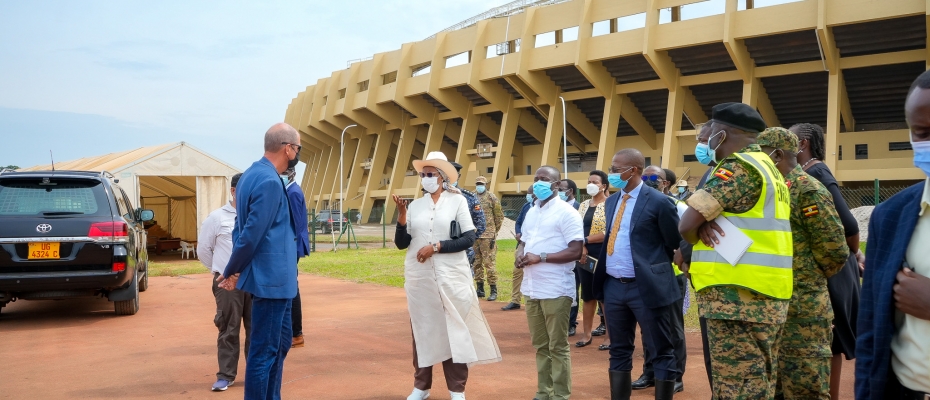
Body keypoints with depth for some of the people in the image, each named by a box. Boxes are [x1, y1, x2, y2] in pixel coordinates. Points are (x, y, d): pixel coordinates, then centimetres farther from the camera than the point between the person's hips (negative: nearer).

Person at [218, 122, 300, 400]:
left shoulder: (253, 174, 12)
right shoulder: (270, 181, -20)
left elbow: (242, 228, 14)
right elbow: (251, 235, -21)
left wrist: (235, 272, 11)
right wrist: (231, 273, -9)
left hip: (274, 277, 10)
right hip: (271, 279, -10)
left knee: (280, 343, 20)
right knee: (264, 351, 1)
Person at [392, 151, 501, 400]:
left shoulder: (457, 201, -2)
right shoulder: (415, 205, 7)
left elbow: (469, 238, -9)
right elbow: (401, 243, 5)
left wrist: (436, 246, -15)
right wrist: (401, 215, -9)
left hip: (451, 276, -3)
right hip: (419, 277, 3)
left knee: (454, 329, 3)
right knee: (421, 329, 10)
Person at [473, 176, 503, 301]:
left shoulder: (492, 198, -2)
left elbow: (499, 217, 0)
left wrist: (494, 232, 2)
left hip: (488, 236, -5)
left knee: (489, 263, -6)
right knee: (477, 263, 11)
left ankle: (493, 290, 1)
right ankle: (480, 289, 21)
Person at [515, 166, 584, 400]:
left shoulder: (566, 212, -9)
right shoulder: (531, 212, 15)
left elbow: (575, 251, -16)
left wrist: (540, 257, -21)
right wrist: (519, 254, -2)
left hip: (556, 290, -7)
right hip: (532, 288, 7)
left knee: (558, 346, 1)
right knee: (540, 345, 14)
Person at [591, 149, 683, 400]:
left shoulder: (658, 202, -10)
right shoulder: (611, 201, 11)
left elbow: (677, 245, -4)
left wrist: (653, 266, 5)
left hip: (647, 288, -7)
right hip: (613, 286, 7)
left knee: (661, 352, 5)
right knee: (619, 350, 15)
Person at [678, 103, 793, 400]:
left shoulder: (738, 167, -13)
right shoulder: (764, 165, 18)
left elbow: (686, 226, -15)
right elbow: (700, 216, 17)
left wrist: (701, 233, 5)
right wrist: (704, 222, -5)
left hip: (739, 300, -10)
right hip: (763, 300, 10)